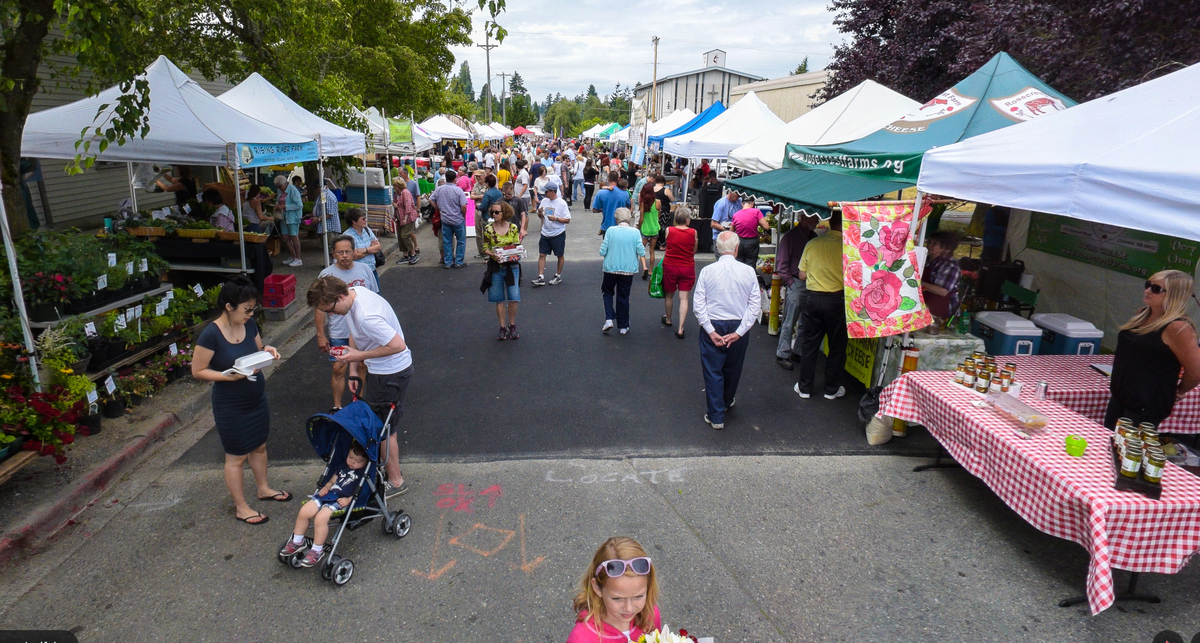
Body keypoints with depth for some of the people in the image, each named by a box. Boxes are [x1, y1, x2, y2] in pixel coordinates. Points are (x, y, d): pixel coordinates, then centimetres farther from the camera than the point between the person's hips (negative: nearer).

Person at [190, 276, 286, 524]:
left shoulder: (249, 324, -5)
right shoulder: (211, 334, -23)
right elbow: (197, 371, -16)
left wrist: (267, 351, -11)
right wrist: (229, 376, -29)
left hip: (257, 398, 7)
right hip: (231, 407, -7)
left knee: (259, 446, 23)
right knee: (236, 457, 9)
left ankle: (263, 488, 44)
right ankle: (241, 508, 24)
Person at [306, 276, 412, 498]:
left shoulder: (366, 316, -33)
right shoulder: (354, 292, -3)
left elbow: (398, 345, -32)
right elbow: (355, 334, 10)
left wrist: (360, 356, -22)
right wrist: (353, 371, 9)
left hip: (390, 373, -10)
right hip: (379, 369, 10)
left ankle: (395, 482, 21)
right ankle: (381, 464, 41)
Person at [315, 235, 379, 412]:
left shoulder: (364, 269, -1)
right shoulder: (326, 275, -9)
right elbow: (319, 308, -6)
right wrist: (321, 335, -8)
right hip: (338, 333, -2)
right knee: (339, 369, 3)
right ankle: (337, 407, 19)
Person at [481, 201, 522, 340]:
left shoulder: (513, 228, -1)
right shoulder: (488, 229, -3)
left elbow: (518, 245, 7)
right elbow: (485, 248, 1)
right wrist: (492, 254, -19)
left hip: (512, 266, 0)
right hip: (496, 267, 0)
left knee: (513, 298, 0)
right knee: (499, 300, 6)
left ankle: (512, 326, 17)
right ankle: (503, 328, 16)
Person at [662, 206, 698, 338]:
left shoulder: (669, 230, -7)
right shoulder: (693, 232, -8)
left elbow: (666, 247, 6)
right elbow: (693, 251, 1)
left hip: (670, 266, 1)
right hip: (687, 268, 0)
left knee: (669, 295, 19)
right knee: (684, 298, 1)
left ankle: (668, 319, 40)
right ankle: (680, 329, -6)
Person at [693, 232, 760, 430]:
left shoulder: (707, 271, -9)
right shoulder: (748, 271, -8)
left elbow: (698, 304, -11)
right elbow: (755, 304, -9)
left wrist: (711, 330, -10)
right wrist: (738, 332, -9)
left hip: (712, 326, -2)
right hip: (738, 327, 2)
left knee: (713, 371, 7)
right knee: (733, 369, 22)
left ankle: (716, 416, 10)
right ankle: (726, 402, 45)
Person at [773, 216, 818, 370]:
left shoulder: (813, 237, 13)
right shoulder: (790, 236, -6)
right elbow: (781, 264, -7)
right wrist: (790, 282, -12)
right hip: (796, 284, -6)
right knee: (790, 322, -3)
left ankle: (797, 352, 22)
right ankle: (782, 355, 5)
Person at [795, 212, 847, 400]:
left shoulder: (812, 244, -2)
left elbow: (802, 275, 4)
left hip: (813, 298, 3)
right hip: (837, 300, -3)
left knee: (809, 344, 13)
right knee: (837, 346, 12)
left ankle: (804, 387, 20)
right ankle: (832, 389, 22)